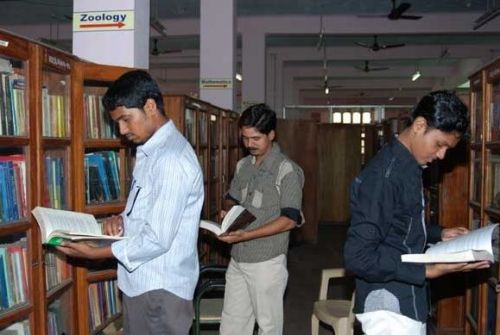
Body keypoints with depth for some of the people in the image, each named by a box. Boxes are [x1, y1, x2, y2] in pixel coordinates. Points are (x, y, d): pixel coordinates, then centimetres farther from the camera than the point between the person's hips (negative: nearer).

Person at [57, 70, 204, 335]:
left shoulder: (171, 159, -23)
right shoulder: (150, 151, 10)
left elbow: (157, 240, -24)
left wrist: (95, 253, -16)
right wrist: (122, 219, -1)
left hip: (160, 287, -9)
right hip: (142, 281, 9)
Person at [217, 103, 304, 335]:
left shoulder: (286, 170, -13)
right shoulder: (243, 165, 9)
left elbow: (290, 219, -17)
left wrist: (247, 235, -25)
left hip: (267, 261, -6)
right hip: (238, 259, 7)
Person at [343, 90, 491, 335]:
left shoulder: (407, 166, 7)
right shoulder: (385, 175, -23)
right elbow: (358, 257, -26)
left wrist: (439, 234, 8)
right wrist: (428, 271, -27)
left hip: (407, 302, 9)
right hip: (389, 308, -9)